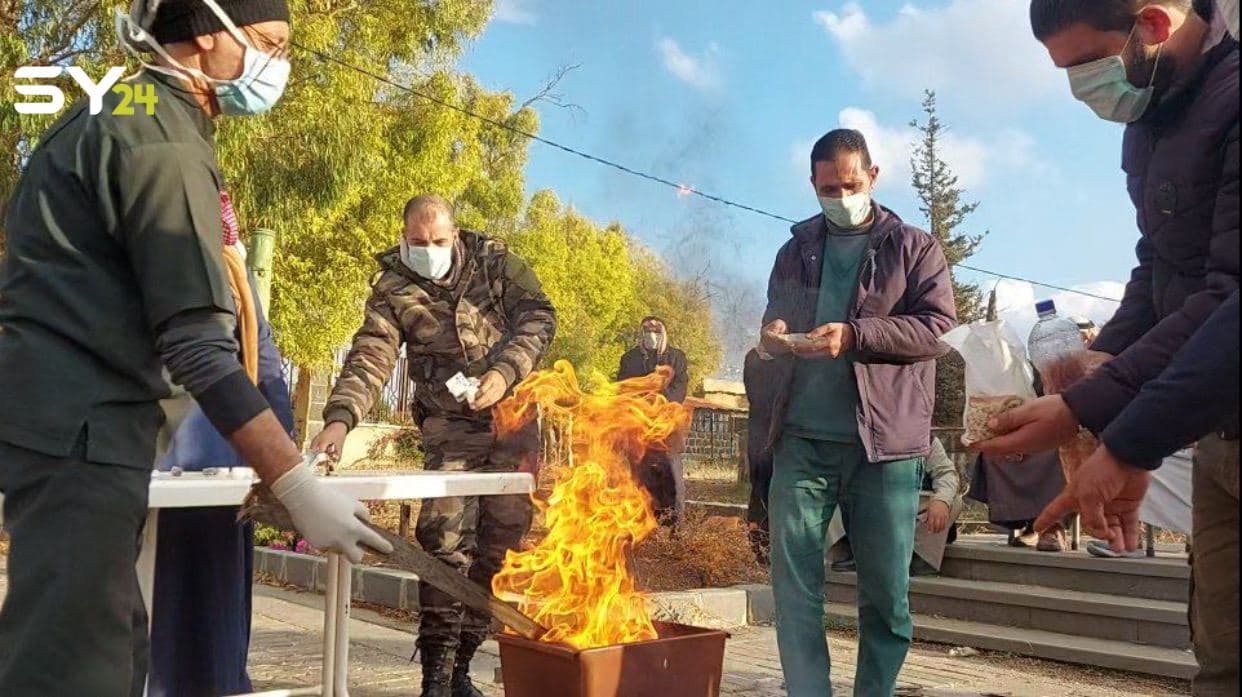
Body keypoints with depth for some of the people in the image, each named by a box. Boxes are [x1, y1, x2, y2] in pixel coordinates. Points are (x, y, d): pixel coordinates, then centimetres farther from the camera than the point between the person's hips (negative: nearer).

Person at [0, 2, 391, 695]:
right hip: (81, 428, -10)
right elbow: (198, 346, -21)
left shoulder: (108, 113, 17)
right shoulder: (166, 140, -14)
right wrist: (300, 488, -23)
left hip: (67, 420, 10)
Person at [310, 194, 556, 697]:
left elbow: (539, 315, -5)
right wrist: (340, 419, -28)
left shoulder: (495, 261, -1)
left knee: (501, 536, 3)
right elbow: (368, 359, -12)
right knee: (445, 536, -13)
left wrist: (504, 372, -20)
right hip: (451, 426, -1)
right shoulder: (392, 289, -3)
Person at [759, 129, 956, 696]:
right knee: (793, 587, -3)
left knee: (887, 595, 4)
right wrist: (774, 335, -1)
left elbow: (939, 328, -4)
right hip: (802, 441, 3)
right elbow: (773, 322, 26)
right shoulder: (794, 253, 18)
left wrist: (853, 335, -18)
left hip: (884, 442, -2)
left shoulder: (914, 249, 8)